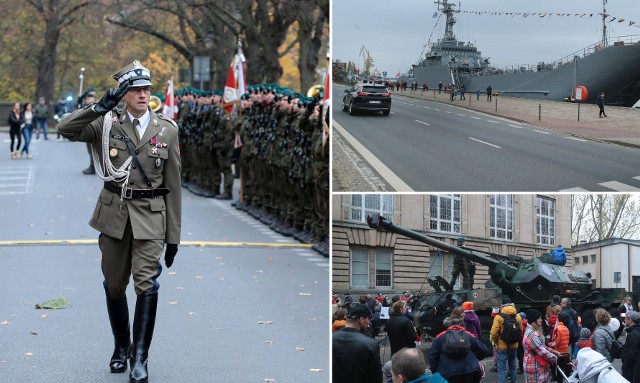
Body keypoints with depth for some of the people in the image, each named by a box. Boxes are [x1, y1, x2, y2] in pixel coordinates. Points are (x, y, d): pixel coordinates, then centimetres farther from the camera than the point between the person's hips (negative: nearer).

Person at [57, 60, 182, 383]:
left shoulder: (166, 130, 3)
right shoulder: (106, 124, 3)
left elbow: (173, 186, 4)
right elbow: (66, 129, -12)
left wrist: (173, 235, 2)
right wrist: (101, 106, -21)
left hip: (150, 217, -1)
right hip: (114, 214, 2)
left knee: (146, 284, -15)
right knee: (114, 286, 11)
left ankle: (140, 357, -9)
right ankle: (121, 347, 31)